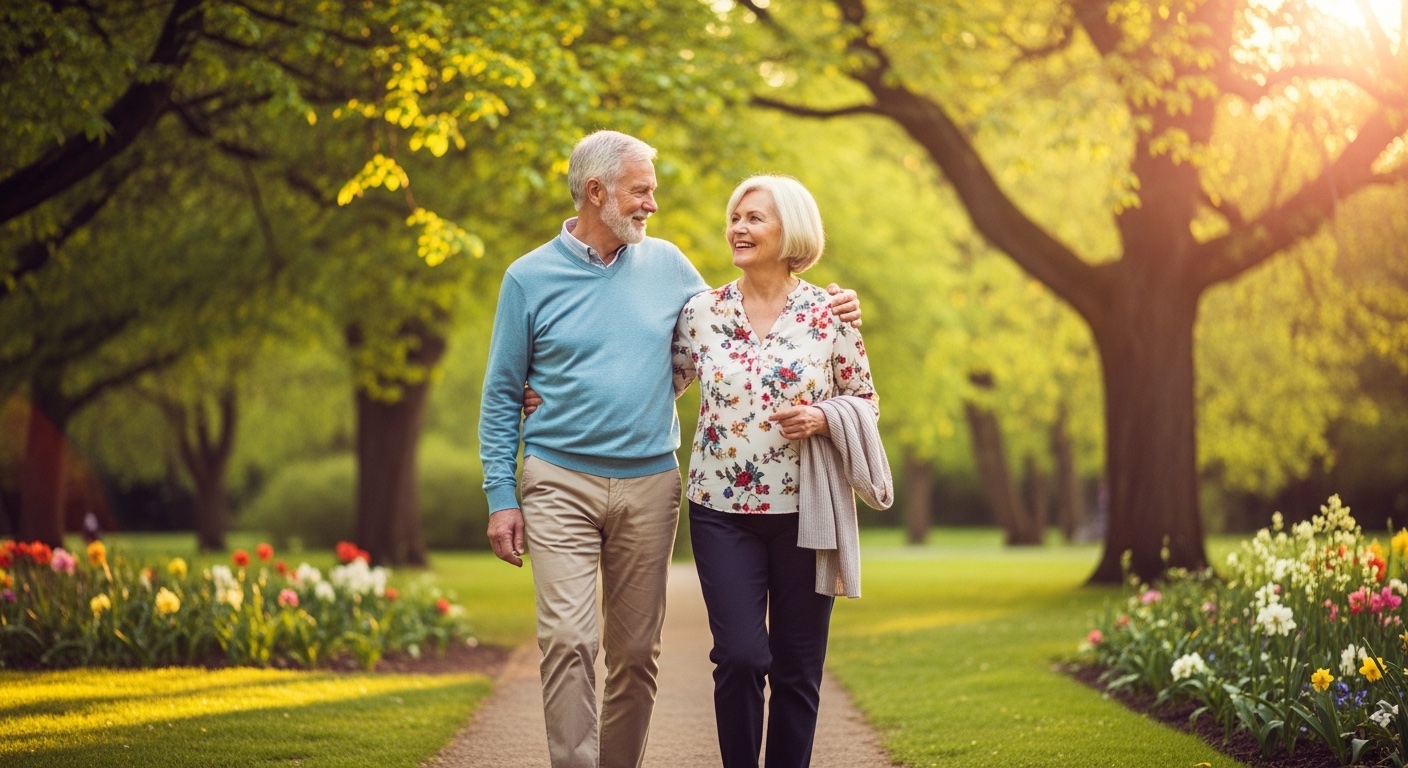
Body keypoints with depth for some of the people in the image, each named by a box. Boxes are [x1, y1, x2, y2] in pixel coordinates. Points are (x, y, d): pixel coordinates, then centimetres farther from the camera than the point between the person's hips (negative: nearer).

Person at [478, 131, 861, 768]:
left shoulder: (667, 265, 8)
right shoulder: (530, 278, 1)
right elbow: (501, 397, 4)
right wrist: (501, 497, -3)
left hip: (649, 484, 3)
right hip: (561, 483, -3)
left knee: (637, 650, 6)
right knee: (568, 640, -14)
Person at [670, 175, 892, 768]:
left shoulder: (828, 314, -1)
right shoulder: (702, 312, 3)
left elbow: (865, 401, 6)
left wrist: (822, 417, -14)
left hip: (804, 511, 0)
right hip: (722, 510, 0)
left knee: (797, 667, 4)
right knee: (740, 657, -10)